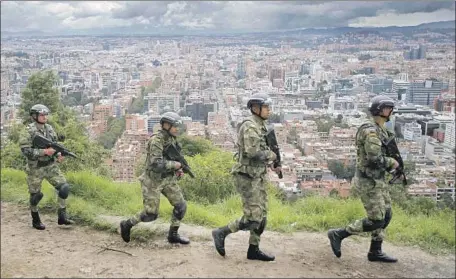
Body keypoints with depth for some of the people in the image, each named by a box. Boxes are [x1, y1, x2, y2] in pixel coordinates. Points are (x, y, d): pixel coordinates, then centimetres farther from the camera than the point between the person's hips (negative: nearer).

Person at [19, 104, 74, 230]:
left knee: (64, 187, -7)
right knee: (35, 195, 8)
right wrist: (44, 152, -25)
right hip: (35, 168, -5)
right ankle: (36, 220, 28)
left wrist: (58, 155, -6)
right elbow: (25, 151, -21)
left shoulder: (49, 128, 4)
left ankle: (62, 216, 3)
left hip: (51, 166, 5)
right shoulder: (29, 131, -14)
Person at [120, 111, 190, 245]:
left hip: (168, 179, 8)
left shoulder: (171, 139, 4)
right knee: (151, 214, 0)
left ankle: (173, 235, 15)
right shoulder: (156, 140, -23)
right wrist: (175, 165, -20)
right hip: (153, 181, -8)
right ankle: (126, 224, 24)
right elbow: (156, 164, -32)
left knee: (181, 206, 1)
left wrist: (177, 169, 5)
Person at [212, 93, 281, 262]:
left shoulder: (260, 127, 14)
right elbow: (253, 153, -28)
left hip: (258, 177, 10)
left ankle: (253, 250, 20)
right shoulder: (250, 126, -17)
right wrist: (271, 155, -11)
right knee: (252, 219, -9)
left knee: (262, 216, 11)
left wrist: (271, 165, 13)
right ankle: (221, 233, 7)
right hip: (247, 178, -10)